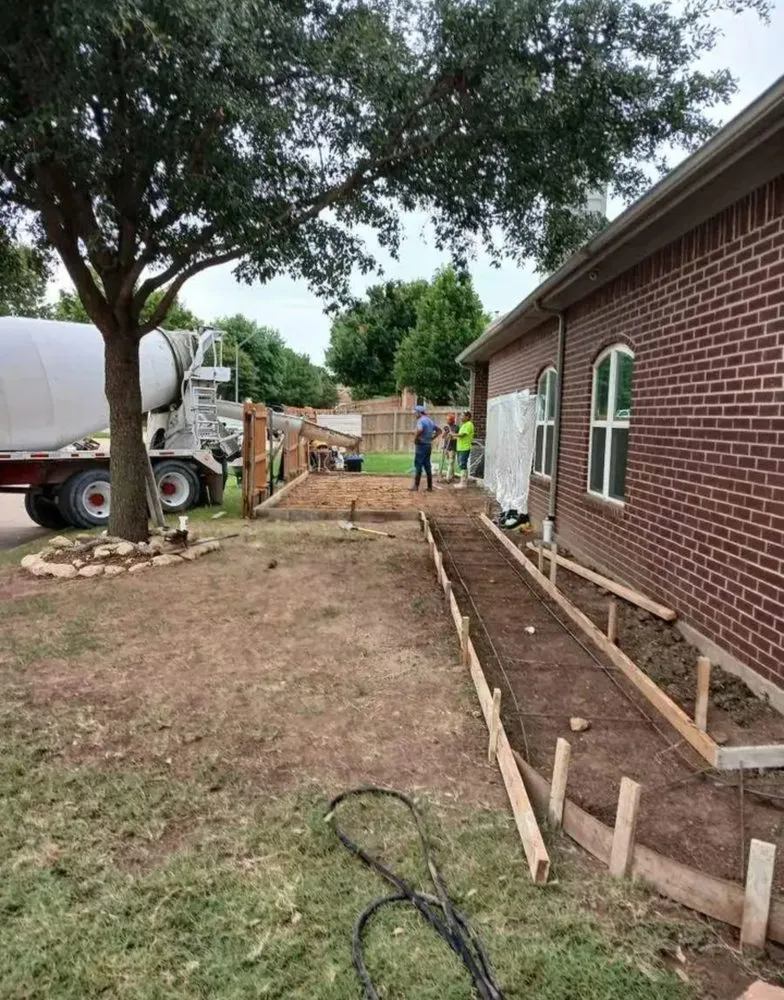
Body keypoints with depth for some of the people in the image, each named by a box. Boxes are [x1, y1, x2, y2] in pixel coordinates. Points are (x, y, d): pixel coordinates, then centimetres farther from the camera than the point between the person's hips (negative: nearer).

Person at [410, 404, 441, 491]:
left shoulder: (421, 420, -12)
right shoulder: (430, 421, 15)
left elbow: (419, 430, -31)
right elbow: (439, 430, 22)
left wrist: (415, 439, -17)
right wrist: (432, 438, 14)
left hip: (421, 445, -8)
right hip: (429, 445, 8)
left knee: (418, 466, -3)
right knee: (427, 466, 10)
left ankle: (416, 486, -1)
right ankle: (430, 487, 10)